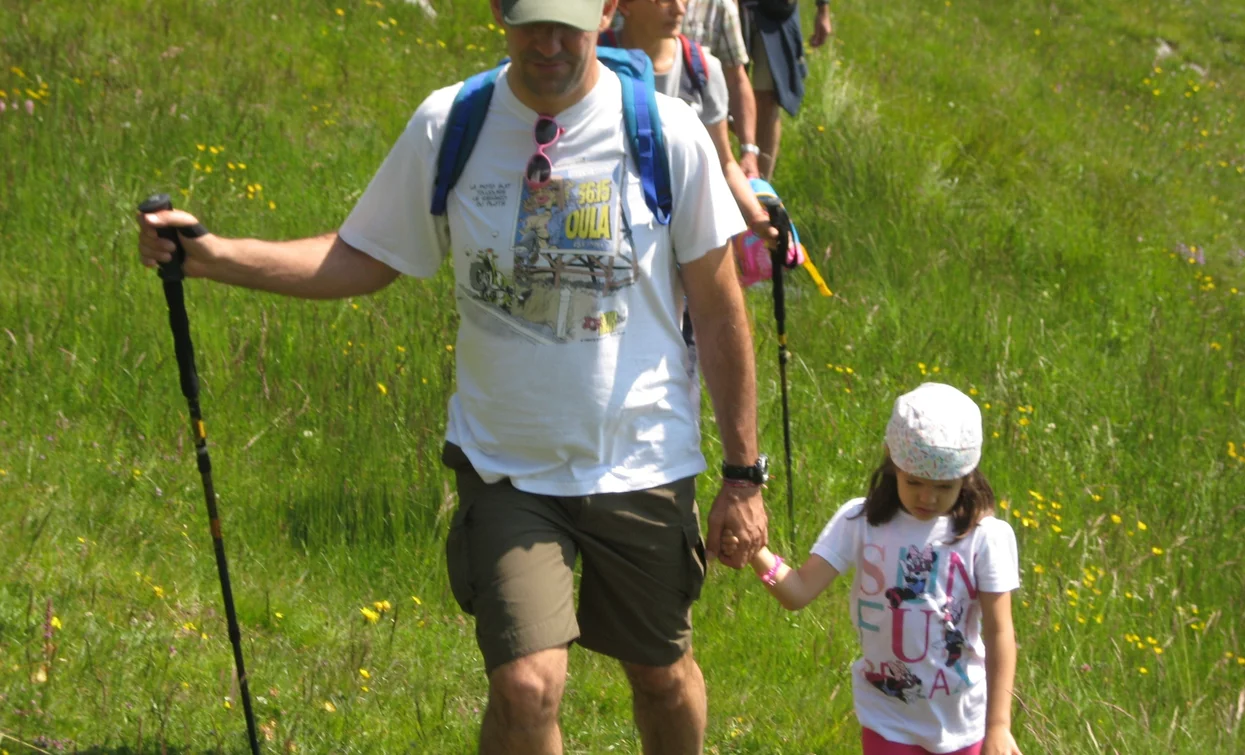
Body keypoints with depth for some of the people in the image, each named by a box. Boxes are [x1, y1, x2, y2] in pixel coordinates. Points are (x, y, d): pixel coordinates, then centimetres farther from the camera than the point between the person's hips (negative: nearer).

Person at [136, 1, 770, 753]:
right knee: (526, 685, -16)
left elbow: (720, 309, -3)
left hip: (641, 466, 0)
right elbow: (364, 259, 0)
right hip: (507, 466, 0)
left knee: (664, 675, 16)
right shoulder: (447, 127, -7)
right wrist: (211, 255, -12)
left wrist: (745, 473, -1)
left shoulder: (667, 132, -10)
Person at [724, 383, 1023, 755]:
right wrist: (756, 553, -35)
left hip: (962, 721, 0)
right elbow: (798, 591, -15)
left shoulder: (985, 538, -15)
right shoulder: (861, 523, -10)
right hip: (888, 717, 1)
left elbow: (999, 633, -13)